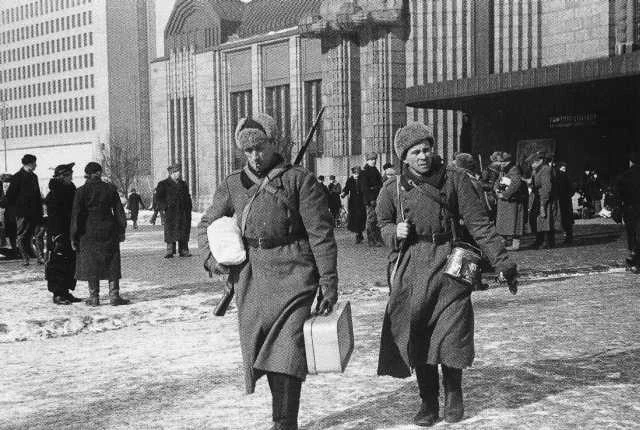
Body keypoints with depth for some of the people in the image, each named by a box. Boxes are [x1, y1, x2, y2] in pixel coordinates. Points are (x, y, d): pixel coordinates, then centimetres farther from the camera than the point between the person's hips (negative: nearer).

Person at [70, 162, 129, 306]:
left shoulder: (81, 191, -6)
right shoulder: (110, 189, 0)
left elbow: (76, 215, -7)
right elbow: (119, 211, 3)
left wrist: (74, 237, -2)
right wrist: (121, 231, 12)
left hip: (89, 231, -1)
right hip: (108, 231, 1)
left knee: (91, 264, 6)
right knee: (112, 263, 8)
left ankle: (94, 297, 8)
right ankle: (114, 295, 7)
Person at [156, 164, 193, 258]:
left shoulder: (183, 184, 19)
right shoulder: (163, 184, 5)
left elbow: (188, 198, 20)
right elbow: (160, 198, 2)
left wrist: (189, 210, 12)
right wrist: (165, 207, -11)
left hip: (184, 212, 4)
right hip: (171, 212, -4)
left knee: (184, 231, 3)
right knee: (170, 230, -8)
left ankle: (183, 250, 8)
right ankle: (170, 251, -8)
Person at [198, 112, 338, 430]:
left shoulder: (299, 180, -1)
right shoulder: (233, 185, 12)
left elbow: (321, 235, -3)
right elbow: (207, 224, 24)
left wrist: (329, 284, -6)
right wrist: (212, 257, 6)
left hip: (292, 276, -5)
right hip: (250, 280, 5)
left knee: (286, 349, -14)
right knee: (259, 351, 9)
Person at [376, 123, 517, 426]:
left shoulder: (455, 179, 2)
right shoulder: (393, 190, 6)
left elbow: (479, 224, 0)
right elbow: (383, 224, 20)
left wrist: (502, 262, -5)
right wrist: (395, 232, -4)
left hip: (449, 266, -1)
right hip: (411, 271, 2)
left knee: (451, 336, -5)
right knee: (416, 340, 2)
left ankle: (453, 395, 19)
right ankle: (428, 402, 18)